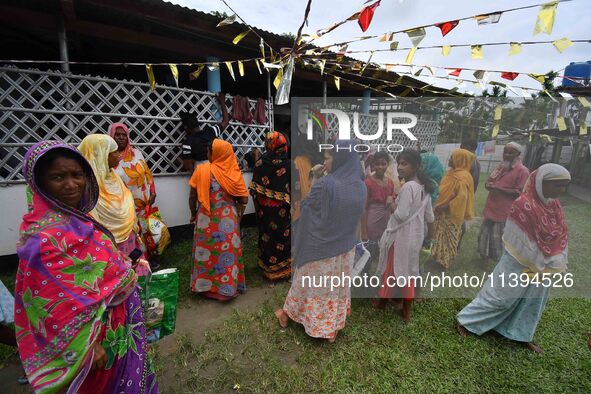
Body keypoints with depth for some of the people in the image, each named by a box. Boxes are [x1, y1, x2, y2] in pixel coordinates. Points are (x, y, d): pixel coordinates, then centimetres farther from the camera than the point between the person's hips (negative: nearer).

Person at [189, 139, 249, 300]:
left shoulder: (201, 170, -11)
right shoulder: (234, 172, -9)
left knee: (207, 252, 15)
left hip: (207, 220, 0)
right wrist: (238, 213, 10)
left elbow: (192, 196, -5)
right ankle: (227, 287, 26)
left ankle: (207, 286, 31)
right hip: (228, 219, 1)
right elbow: (244, 199, -8)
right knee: (228, 251, 13)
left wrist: (193, 214, 10)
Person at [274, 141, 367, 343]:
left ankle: (288, 314, 42)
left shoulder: (326, 184, -25)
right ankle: (333, 328, 40)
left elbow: (306, 205, -10)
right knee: (338, 287, 21)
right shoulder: (361, 187, -5)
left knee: (309, 284, 16)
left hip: (319, 247, -5)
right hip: (346, 248, 5)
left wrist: (315, 178, -6)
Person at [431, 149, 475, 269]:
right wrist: (440, 205, 10)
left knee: (447, 238, 6)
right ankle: (441, 257, 32)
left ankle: (444, 260, 21)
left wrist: (446, 207, -24)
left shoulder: (461, 177, -23)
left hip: (450, 214, -8)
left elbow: (462, 197, -29)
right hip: (445, 213, 8)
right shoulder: (455, 173, 7)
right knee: (443, 237, 18)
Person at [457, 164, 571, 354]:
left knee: (532, 302, 21)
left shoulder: (554, 205, -1)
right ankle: (466, 321, 20)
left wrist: (557, 264, 0)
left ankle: (521, 335, 40)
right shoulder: (524, 205, -25)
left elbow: (561, 236, 5)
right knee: (498, 296, 4)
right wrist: (538, 266, -12)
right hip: (519, 263, -8)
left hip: (543, 266, 8)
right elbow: (524, 241, -21)